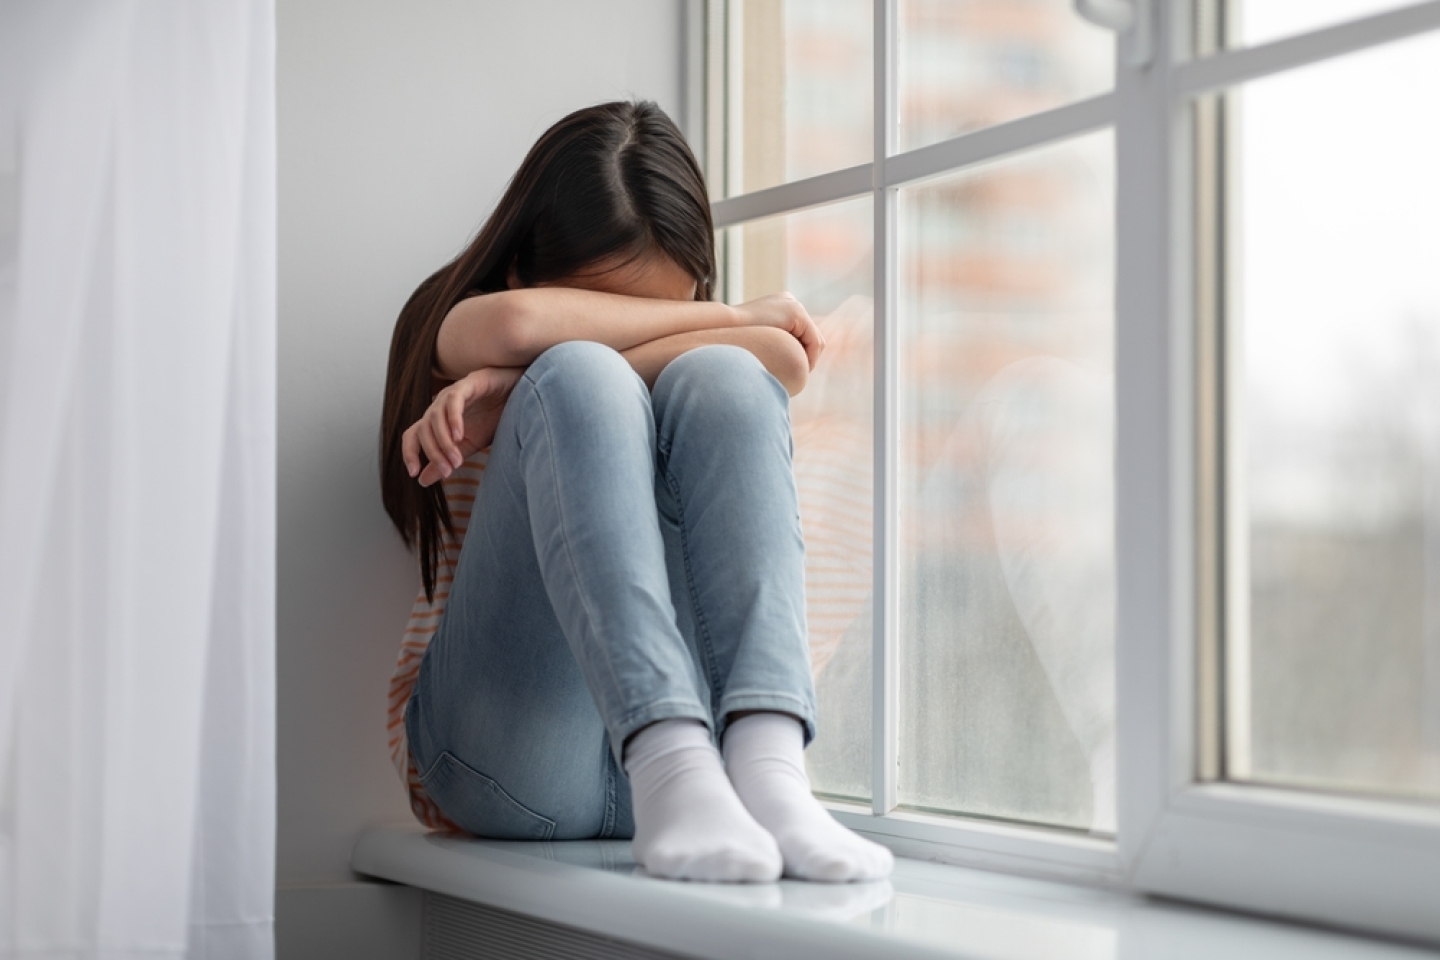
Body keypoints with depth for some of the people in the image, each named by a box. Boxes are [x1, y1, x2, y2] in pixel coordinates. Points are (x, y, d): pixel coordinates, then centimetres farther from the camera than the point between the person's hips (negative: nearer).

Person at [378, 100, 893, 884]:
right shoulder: (445, 332, 10)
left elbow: (784, 359, -8)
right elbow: (516, 323, -16)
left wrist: (517, 390, -15)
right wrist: (734, 319, -5)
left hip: (690, 715, 2)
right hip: (499, 754, -2)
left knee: (719, 377, -19)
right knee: (581, 377, -24)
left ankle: (767, 763, -40)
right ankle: (672, 772, -45)